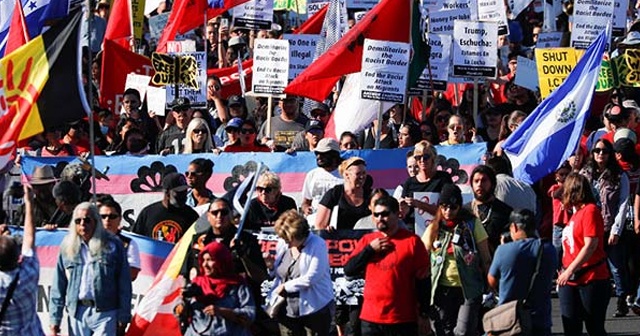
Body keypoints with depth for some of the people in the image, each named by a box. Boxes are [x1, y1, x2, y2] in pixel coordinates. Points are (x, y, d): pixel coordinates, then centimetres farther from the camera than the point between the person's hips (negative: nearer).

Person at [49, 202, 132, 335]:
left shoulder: (112, 246, 1)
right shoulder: (67, 247, 9)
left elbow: (124, 284, 2)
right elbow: (58, 287, 11)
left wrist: (123, 318, -2)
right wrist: (55, 320, 6)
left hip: (105, 311, -3)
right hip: (77, 313, 3)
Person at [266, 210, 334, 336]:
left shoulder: (317, 245, -13)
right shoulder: (283, 244, 5)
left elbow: (312, 277, -20)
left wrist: (285, 287, -13)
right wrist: (271, 266, -5)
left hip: (314, 309, -6)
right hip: (287, 310, 6)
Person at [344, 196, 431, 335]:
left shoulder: (412, 241, -2)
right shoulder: (367, 240, 10)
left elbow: (423, 280, -2)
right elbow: (349, 270, 5)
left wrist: (423, 314, -4)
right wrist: (370, 249, -6)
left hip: (403, 320, -4)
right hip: (371, 319, 4)